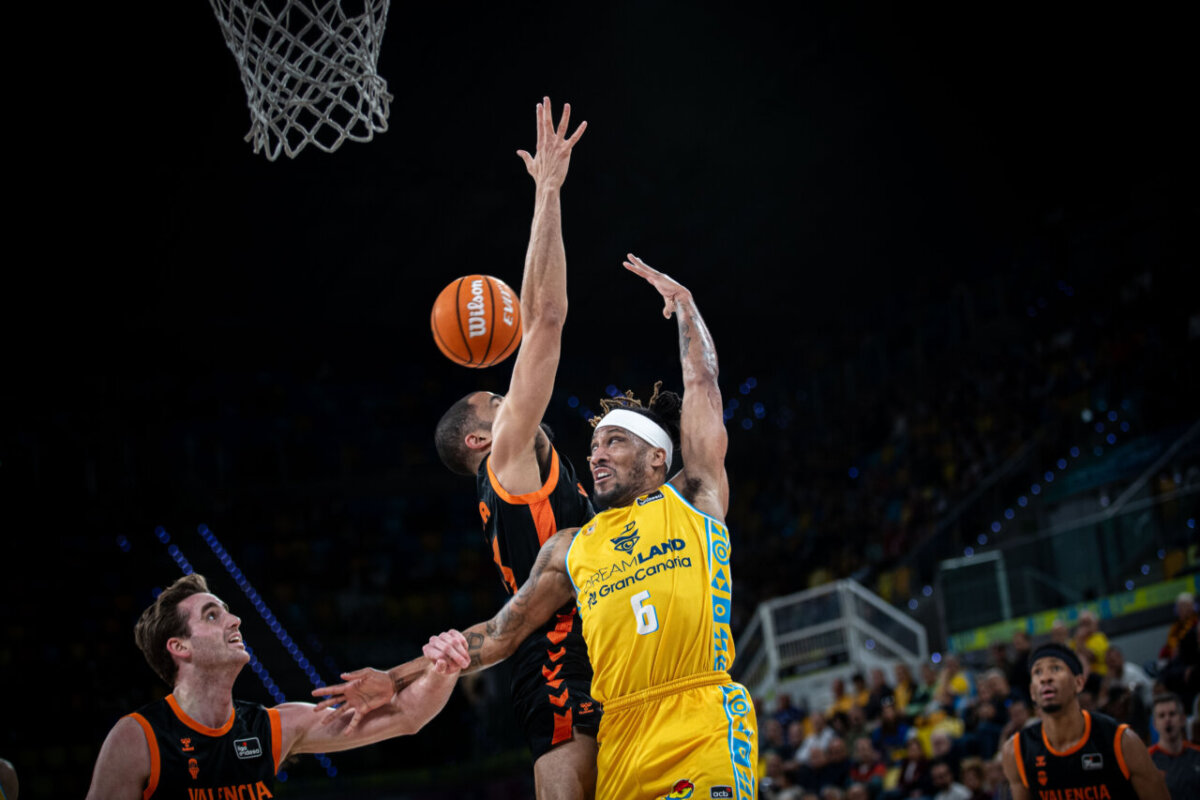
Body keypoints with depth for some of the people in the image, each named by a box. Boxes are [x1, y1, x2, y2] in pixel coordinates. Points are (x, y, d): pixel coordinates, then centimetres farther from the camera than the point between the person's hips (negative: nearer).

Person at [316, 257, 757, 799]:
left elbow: (701, 383, 16)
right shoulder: (569, 549, 22)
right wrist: (396, 679, 19)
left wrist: (684, 305, 26)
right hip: (621, 737, 4)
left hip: (703, 728, -3)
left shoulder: (691, 499, 14)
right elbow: (499, 635, 23)